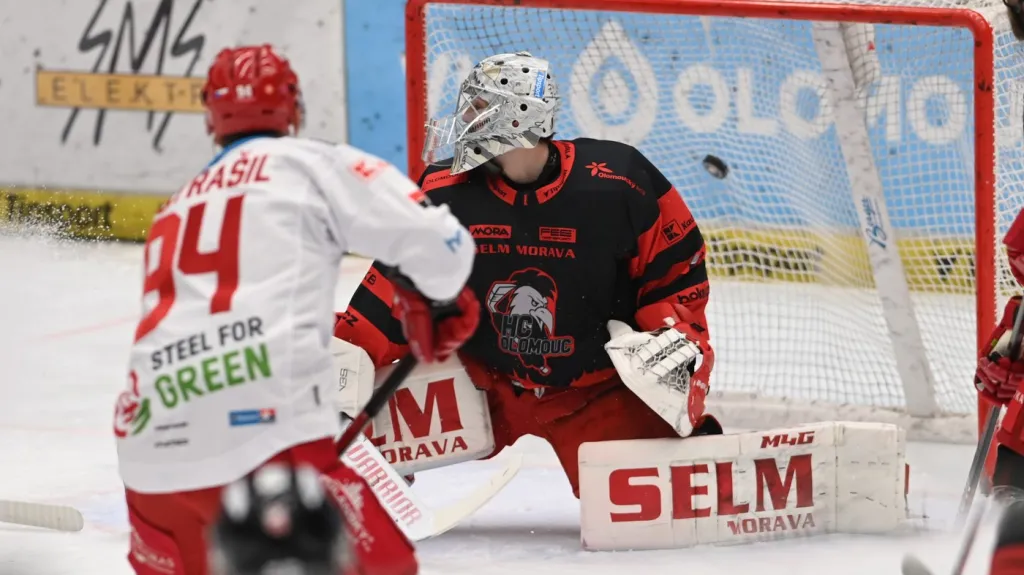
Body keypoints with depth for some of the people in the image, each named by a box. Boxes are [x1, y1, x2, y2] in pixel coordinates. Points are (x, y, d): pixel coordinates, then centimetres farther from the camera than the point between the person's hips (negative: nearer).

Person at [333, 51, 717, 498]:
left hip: (598, 389, -2)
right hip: (485, 381, 3)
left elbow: (677, 266, -6)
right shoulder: (445, 192, -10)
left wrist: (677, 343, -17)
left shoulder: (617, 184, -18)